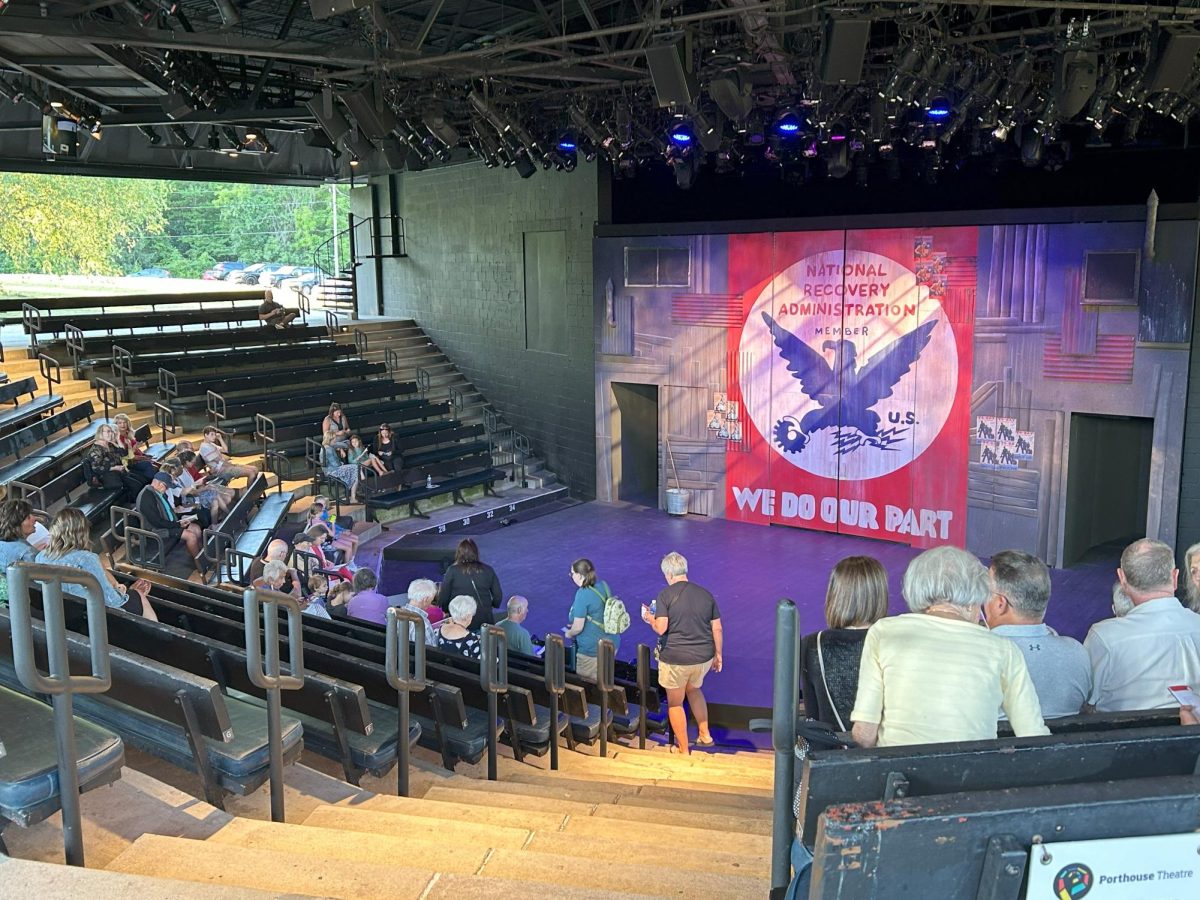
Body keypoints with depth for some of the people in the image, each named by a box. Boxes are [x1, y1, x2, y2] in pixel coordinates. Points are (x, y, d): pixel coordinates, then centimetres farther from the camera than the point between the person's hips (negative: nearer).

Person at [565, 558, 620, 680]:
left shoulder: (583, 594, -22)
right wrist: (575, 625, 22)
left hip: (593, 650, -8)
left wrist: (569, 633, 3)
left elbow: (578, 628, -19)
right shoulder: (603, 586, 1)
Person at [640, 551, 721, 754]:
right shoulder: (705, 594, 2)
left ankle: (683, 750, 23)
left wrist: (650, 618, 2)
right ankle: (705, 735, 34)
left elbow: (661, 628, -19)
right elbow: (717, 629, 4)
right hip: (704, 657, 5)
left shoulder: (665, 595, -12)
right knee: (693, 690, 32)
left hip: (676, 659, -5)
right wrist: (718, 654, 15)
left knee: (675, 703, 14)